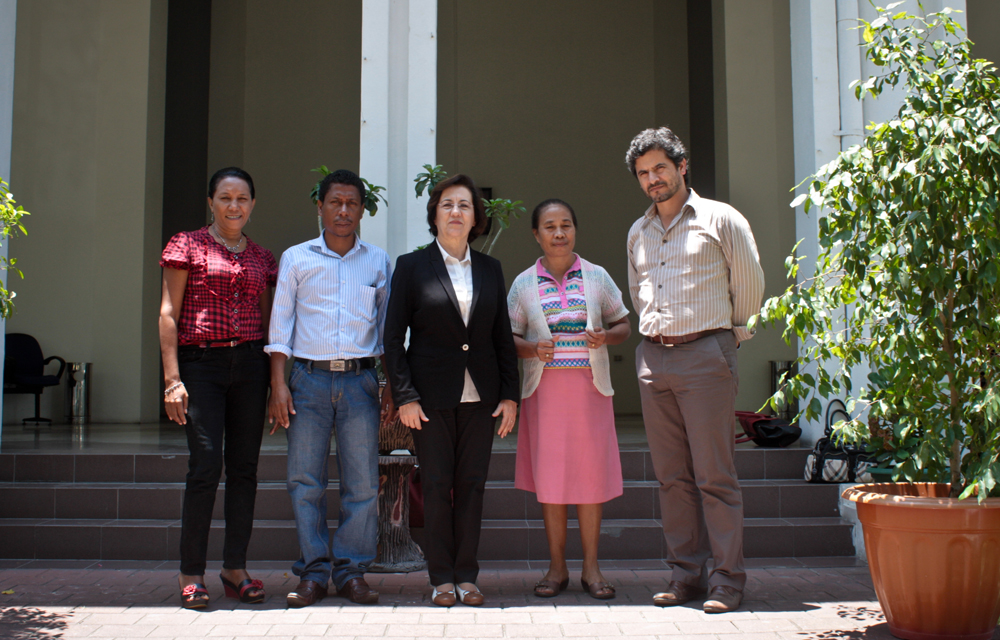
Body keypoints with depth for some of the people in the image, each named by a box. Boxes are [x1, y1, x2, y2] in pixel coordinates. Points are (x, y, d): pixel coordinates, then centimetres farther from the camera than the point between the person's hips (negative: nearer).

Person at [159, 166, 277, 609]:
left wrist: (276, 381, 9)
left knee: (244, 467, 5)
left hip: (250, 364, 4)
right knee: (206, 465, -10)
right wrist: (172, 378, -10)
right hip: (201, 362, -4)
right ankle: (191, 574, 1)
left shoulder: (261, 258, 14)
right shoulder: (187, 246, 3)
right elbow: (168, 314, -1)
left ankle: (235, 568, 15)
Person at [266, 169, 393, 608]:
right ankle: (313, 573, 11)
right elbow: (281, 324, 6)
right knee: (304, 480, 0)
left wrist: (392, 387, 6)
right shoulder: (296, 259, 8)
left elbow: (387, 326, 13)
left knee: (362, 482, -1)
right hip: (309, 378, 0)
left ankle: (351, 572, 11)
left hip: (360, 379, 1)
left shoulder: (378, 262, 11)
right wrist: (278, 383, -3)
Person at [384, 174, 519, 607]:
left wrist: (509, 394, 4)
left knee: (472, 486, 6)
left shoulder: (490, 270, 9)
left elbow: (503, 337, 11)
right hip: (432, 395, -2)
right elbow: (394, 337, -2)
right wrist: (404, 397, -8)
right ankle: (442, 577, 14)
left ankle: (467, 575, 16)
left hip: (480, 395, 3)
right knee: (437, 487, 2)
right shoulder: (411, 266, 0)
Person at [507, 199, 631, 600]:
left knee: (591, 474, 1)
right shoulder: (524, 284, 7)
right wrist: (531, 349, -12)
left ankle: (590, 567, 12)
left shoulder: (597, 277, 7)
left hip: (589, 386, 0)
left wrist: (606, 337, -9)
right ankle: (557, 567, 13)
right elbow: (509, 338, 9)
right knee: (549, 476, 2)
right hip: (544, 388, 0)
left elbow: (624, 325, 12)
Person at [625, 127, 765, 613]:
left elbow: (750, 285, 7)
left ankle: (728, 580, 1)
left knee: (715, 475, -5)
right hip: (653, 358, 5)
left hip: (706, 355, -5)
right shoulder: (637, 232, 17)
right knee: (672, 476, 7)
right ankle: (686, 574, 14)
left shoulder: (720, 219, 1)